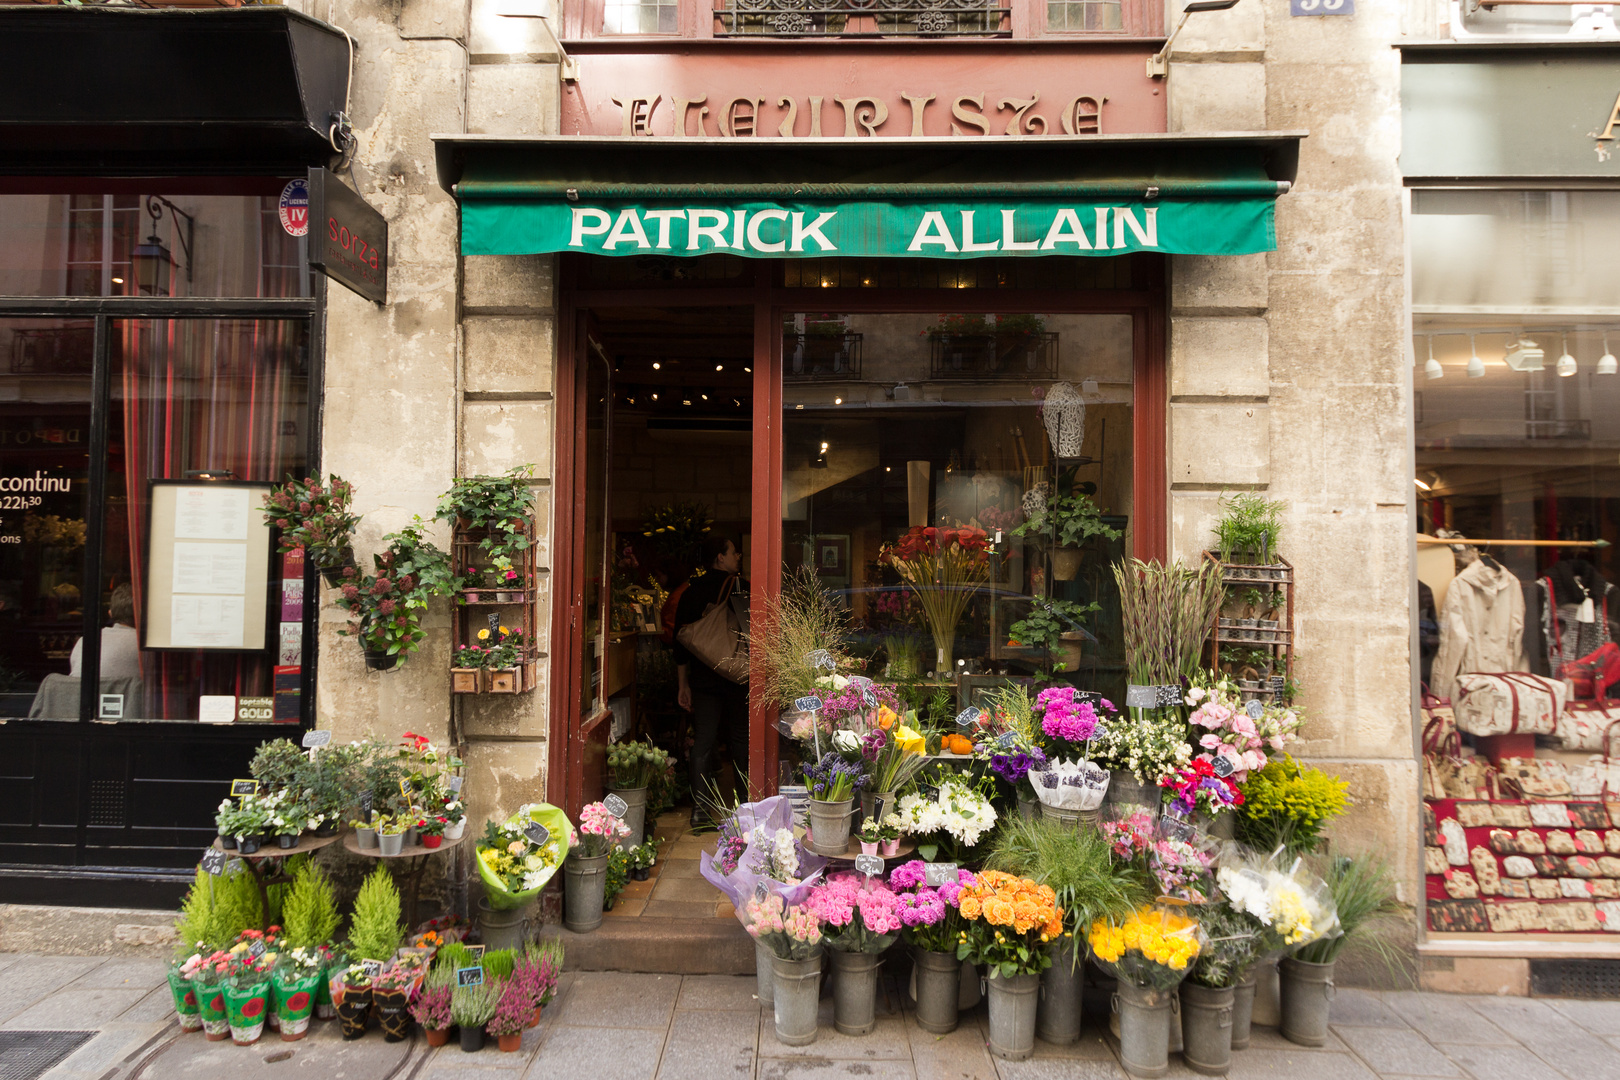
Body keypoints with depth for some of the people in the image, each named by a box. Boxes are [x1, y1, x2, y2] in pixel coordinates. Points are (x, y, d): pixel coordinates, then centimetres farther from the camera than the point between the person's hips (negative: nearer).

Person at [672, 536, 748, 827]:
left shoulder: (691, 591, 3)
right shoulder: (742, 588, -7)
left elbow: (681, 639, 4)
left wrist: (683, 684, 10)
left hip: (703, 679, 2)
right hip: (738, 677, -2)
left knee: (703, 742, 4)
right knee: (740, 739, 10)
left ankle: (699, 809, 2)